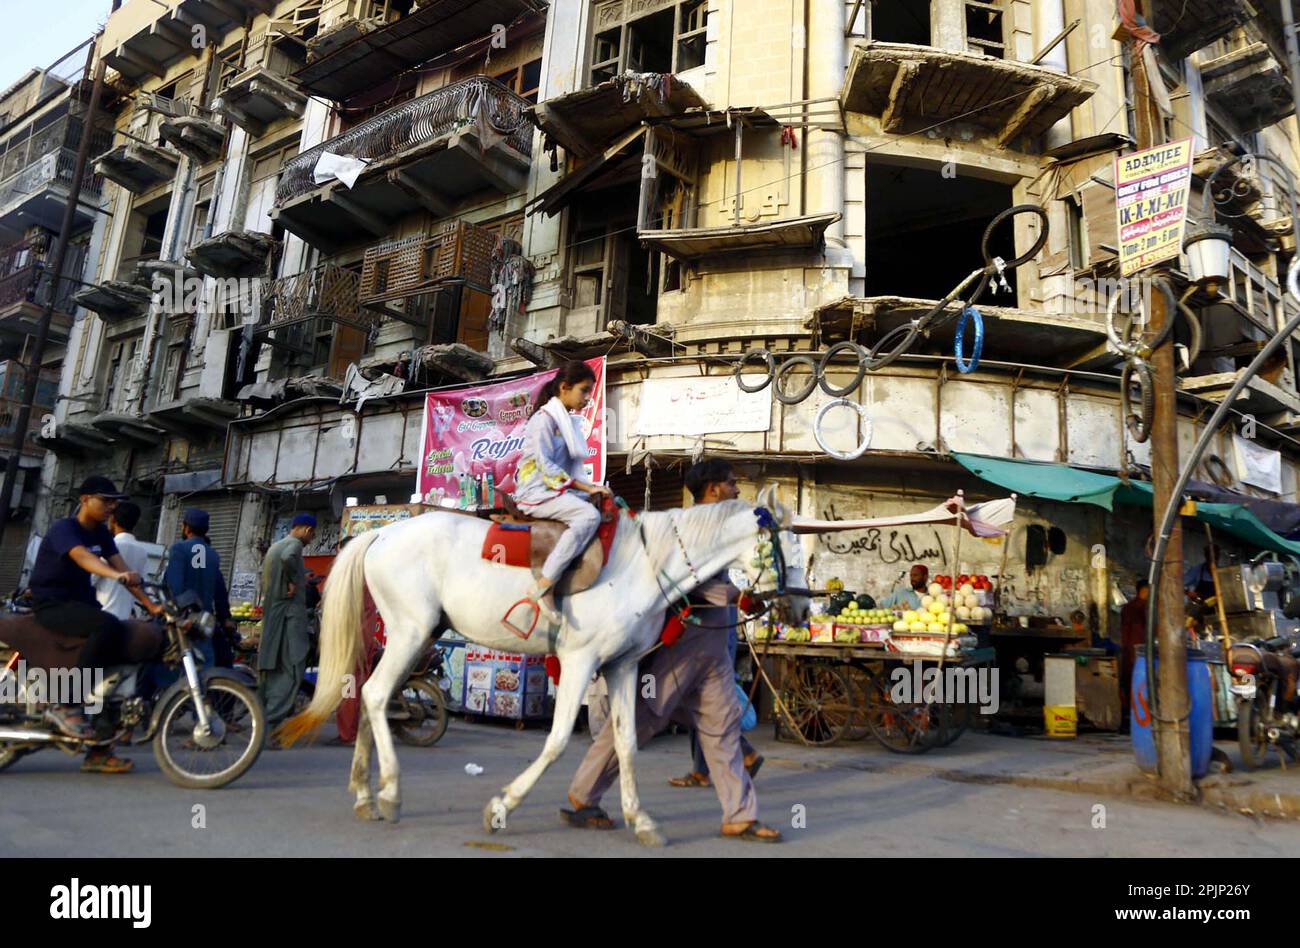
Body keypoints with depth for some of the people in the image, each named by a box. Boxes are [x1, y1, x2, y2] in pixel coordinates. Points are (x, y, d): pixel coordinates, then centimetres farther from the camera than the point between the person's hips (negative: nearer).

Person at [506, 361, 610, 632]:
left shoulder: (569, 421, 18)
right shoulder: (544, 419, -8)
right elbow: (547, 467, -16)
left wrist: (590, 487, 3)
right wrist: (586, 487, -18)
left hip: (560, 489, 9)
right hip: (538, 492, -9)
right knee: (589, 515, -30)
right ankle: (544, 588, -32)